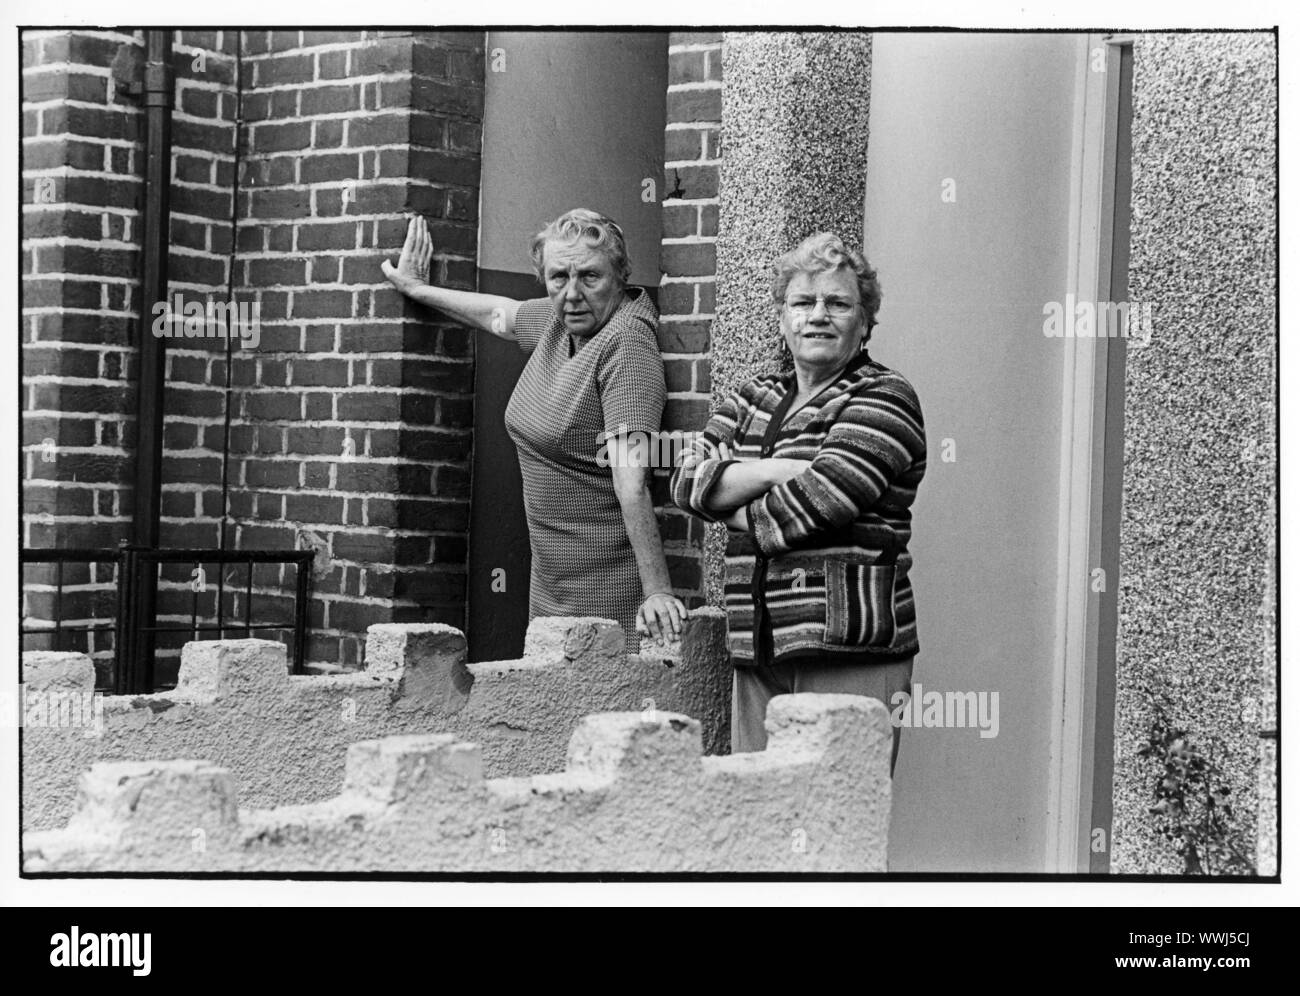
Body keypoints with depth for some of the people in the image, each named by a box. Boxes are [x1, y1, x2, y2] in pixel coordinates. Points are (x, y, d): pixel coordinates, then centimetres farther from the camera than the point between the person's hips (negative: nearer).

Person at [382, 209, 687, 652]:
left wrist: (658, 592, -30)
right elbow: (501, 315, 29)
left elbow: (632, 481, -27)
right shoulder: (562, 317, 4)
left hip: (606, 583, -8)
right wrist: (417, 288, 42)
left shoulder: (626, 342, -19)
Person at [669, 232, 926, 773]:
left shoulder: (883, 399, -1)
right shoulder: (753, 399, 19)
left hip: (849, 652, -6)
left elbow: (813, 502, -13)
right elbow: (689, 480, 4)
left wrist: (737, 508, 4)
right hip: (758, 651, 6)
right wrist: (779, 470, -8)